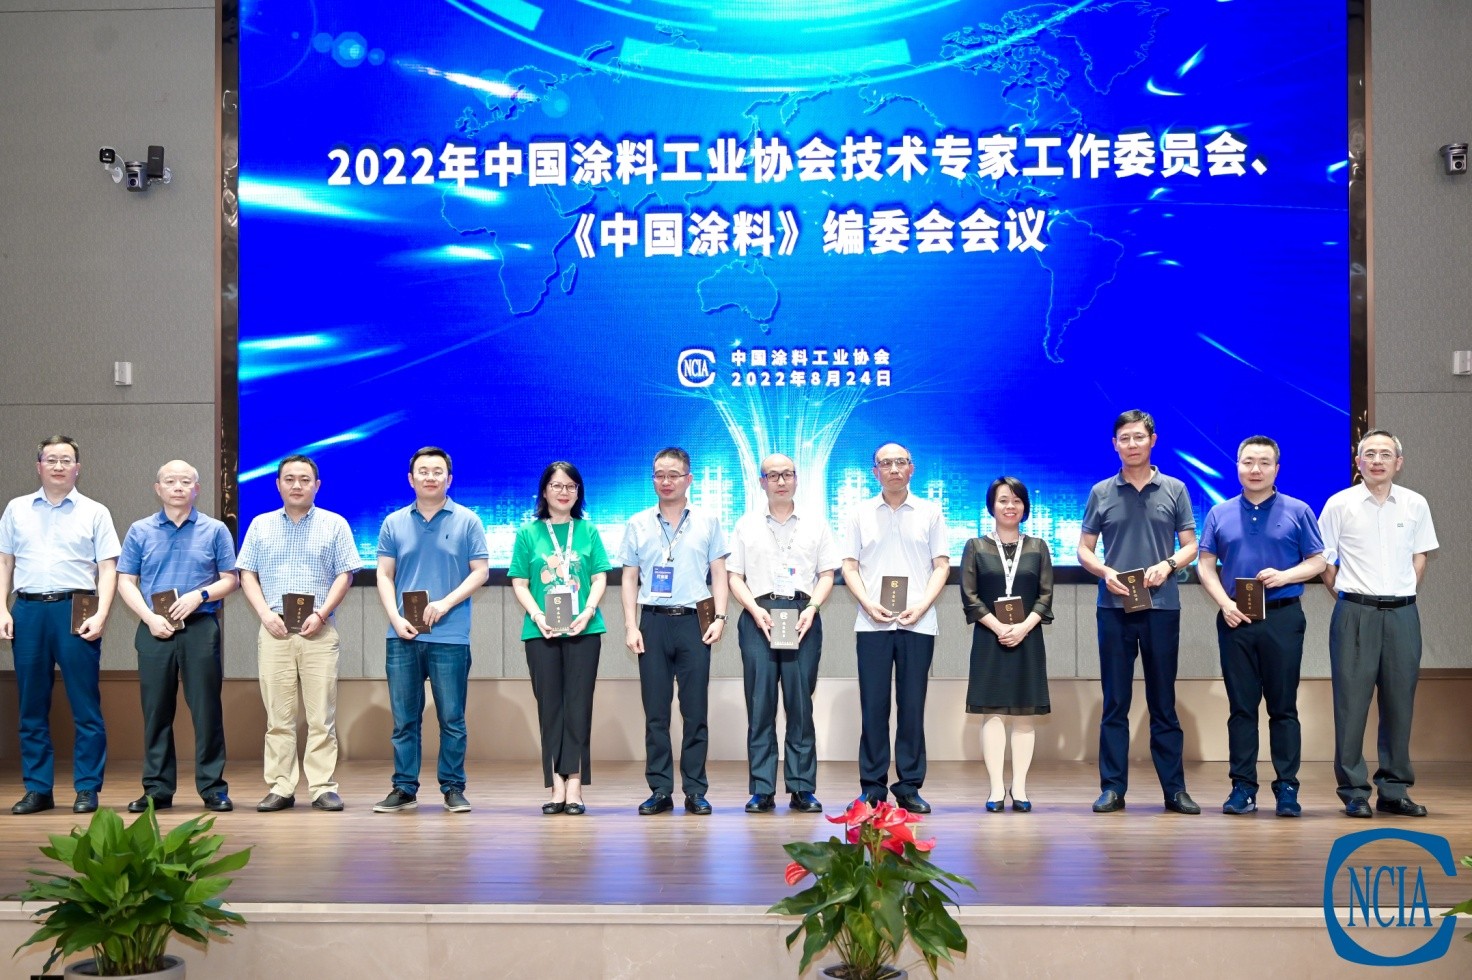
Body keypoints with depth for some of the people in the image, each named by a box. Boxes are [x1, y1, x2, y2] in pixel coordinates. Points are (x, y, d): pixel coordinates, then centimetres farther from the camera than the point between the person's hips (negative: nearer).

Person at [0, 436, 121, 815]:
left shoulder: (94, 513, 6)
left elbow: (108, 569, 2)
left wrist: (101, 615, -10)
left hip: (74, 610, -2)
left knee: (85, 706, -2)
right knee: (31, 707, 6)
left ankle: (87, 789, 4)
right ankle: (37, 789, 14)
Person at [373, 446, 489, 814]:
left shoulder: (467, 521, 3)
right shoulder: (394, 523, 9)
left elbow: (480, 572, 0)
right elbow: (384, 576, 8)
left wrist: (446, 603, -13)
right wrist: (396, 619, -7)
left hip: (450, 636, -2)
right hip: (403, 636, 2)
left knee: (452, 718, 2)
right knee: (404, 718, 6)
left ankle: (453, 789, 10)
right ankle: (404, 788, 14)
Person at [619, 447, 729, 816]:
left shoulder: (708, 522, 7)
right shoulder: (638, 525, 10)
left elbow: (719, 574, 8)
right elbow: (630, 578, 10)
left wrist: (719, 617, -5)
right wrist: (631, 625, 0)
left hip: (693, 621, -1)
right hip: (653, 622, 1)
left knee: (695, 710, 0)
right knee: (655, 711, 3)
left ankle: (695, 790, 7)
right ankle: (660, 789, 9)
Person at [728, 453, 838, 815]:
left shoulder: (815, 526, 13)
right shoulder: (746, 525, 12)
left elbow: (827, 574, 9)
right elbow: (735, 576, 8)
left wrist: (811, 608, -8)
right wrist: (756, 610, -7)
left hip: (802, 616, 0)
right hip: (758, 616, 0)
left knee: (800, 702, -2)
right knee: (760, 703, -2)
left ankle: (802, 788, 2)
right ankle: (762, 789, 1)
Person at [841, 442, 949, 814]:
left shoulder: (929, 513, 8)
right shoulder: (861, 514, 10)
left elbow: (941, 565, 5)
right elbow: (849, 566, 7)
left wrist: (922, 605, -9)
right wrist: (868, 604, -9)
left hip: (917, 623, 0)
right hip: (872, 623, 0)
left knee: (913, 706, 2)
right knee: (873, 706, 1)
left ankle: (909, 786, 8)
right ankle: (872, 786, 7)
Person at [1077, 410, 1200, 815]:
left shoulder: (1174, 490, 7)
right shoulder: (1101, 492, 7)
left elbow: (1190, 544, 8)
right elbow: (1084, 549, 8)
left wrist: (1169, 564, -13)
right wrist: (1105, 572, -11)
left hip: (1162, 606, 0)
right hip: (1114, 607, 0)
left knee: (1163, 702, 4)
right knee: (1115, 702, 3)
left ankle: (1174, 788, 9)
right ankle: (1113, 787, 8)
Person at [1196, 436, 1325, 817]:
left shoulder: (1297, 512, 4)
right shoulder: (1220, 514, 9)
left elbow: (1317, 561, 4)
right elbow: (1205, 565, 9)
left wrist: (1285, 576, -14)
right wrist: (1224, 603, -6)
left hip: (1283, 618, -2)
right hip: (1236, 620, 2)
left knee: (1283, 707, 0)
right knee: (1241, 706, 5)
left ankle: (1287, 787, 5)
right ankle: (1243, 786, 9)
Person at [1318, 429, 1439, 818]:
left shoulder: (1416, 505, 6)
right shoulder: (1340, 504, -1)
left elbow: (1420, 556, 16)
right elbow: (1323, 560, 3)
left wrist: (1402, 596, 10)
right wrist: (1348, 600, 3)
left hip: (1402, 614, 3)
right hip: (1355, 612, -3)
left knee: (1400, 702, 6)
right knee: (1352, 702, -2)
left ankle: (1394, 790, 16)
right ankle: (1354, 791, 5)